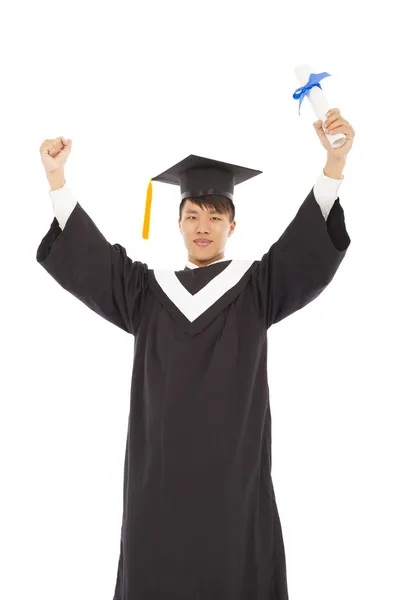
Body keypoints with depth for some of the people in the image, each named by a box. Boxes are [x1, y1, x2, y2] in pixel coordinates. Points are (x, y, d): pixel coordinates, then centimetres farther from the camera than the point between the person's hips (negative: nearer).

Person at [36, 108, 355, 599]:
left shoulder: (257, 285, 7)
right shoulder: (147, 290, 13)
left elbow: (313, 246, -7)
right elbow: (83, 255, 6)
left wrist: (335, 163, -20)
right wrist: (56, 176, -3)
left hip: (233, 471, -2)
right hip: (158, 472, 2)